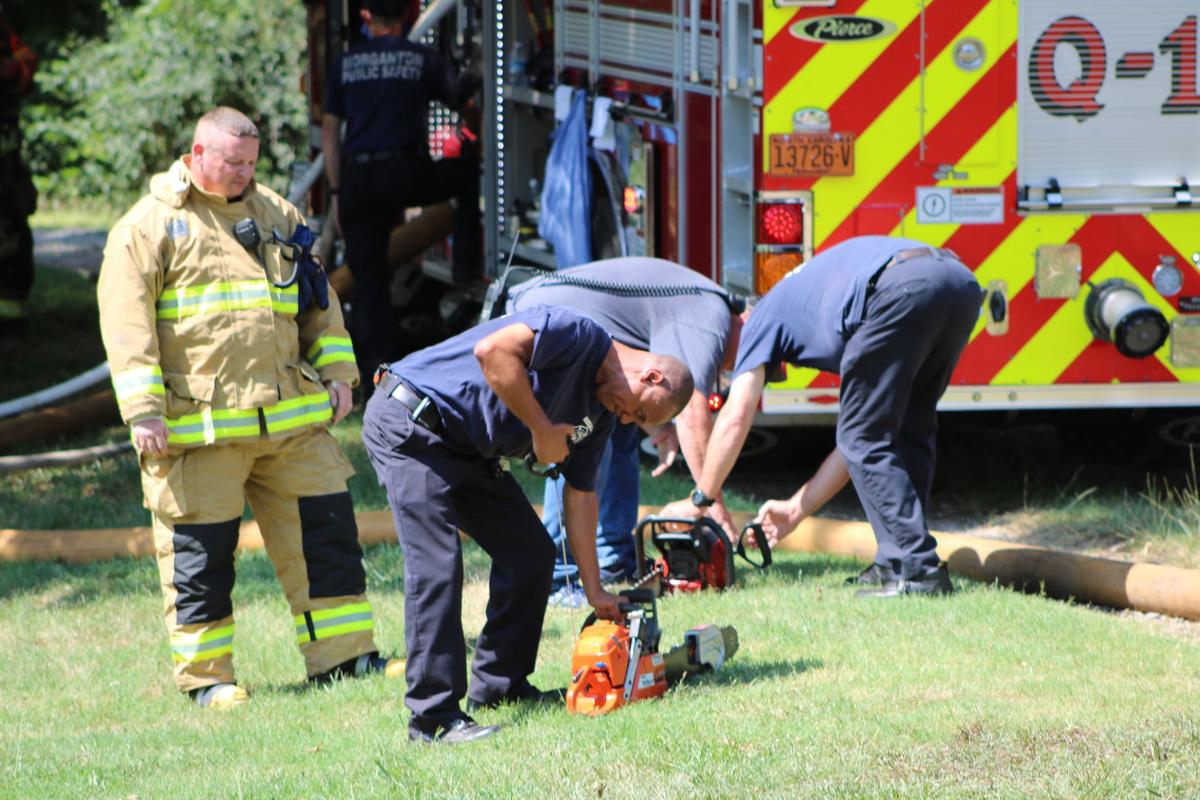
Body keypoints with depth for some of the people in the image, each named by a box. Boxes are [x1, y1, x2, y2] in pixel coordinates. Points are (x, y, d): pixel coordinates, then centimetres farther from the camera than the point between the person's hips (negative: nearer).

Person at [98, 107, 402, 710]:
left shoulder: (276, 216, 16)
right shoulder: (150, 226, -1)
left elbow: (317, 302, 23)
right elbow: (127, 322, -7)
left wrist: (336, 373, 12)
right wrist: (144, 410, -14)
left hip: (293, 420, 5)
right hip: (199, 426, -5)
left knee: (326, 531, 5)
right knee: (200, 551, 0)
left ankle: (345, 654, 14)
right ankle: (205, 675, 10)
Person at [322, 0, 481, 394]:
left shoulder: (346, 63, 12)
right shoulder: (424, 58, 4)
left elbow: (329, 132, 11)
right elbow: (458, 101, 16)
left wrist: (338, 192, 16)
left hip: (358, 181, 3)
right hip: (405, 174, -3)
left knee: (368, 284, 6)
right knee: (468, 170, 26)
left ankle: (374, 384, 2)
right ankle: (467, 266, 20)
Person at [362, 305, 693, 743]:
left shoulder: (601, 414, 10)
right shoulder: (578, 334, -18)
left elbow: (580, 496, 15)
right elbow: (492, 350, -32)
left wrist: (594, 591, 12)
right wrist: (542, 430, -24)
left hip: (470, 451, 10)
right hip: (410, 424, -10)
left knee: (531, 555, 10)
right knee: (436, 565, -17)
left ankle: (498, 684, 21)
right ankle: (434, 716, -17)